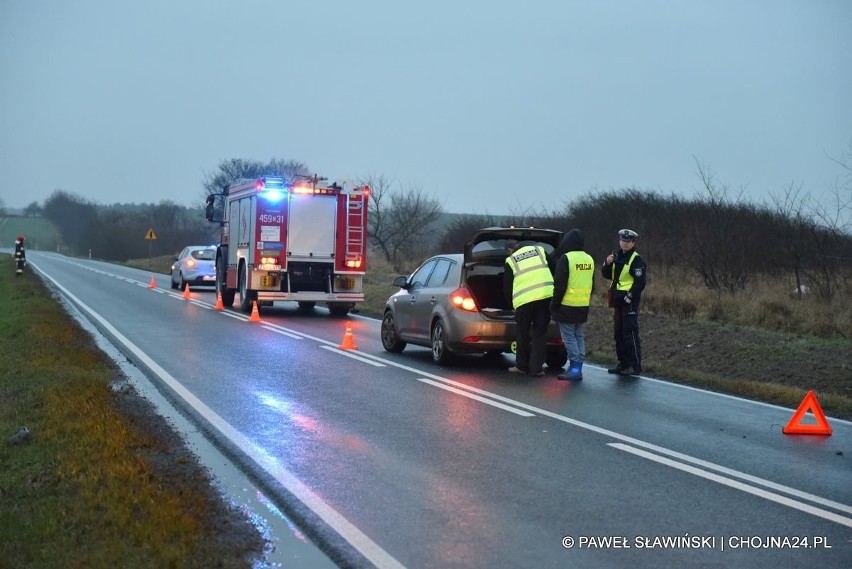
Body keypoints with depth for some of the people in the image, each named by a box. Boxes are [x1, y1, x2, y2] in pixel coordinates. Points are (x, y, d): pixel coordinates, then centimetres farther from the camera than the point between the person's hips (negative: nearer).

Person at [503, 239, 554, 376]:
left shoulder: (510, 261, 10)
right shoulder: (539, 250, 16)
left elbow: (507, 287, 13)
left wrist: (512, 301, 30)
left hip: (524, 300, -2)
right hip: (546, 296, 2)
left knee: (523, 334, 14)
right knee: (540, 333, 9)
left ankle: (521, 366, 22)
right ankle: (536, 368, 7)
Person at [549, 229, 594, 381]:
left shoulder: (566, 259, -13)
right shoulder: (589, 259, 11)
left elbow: (560, 284, -15)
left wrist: (555, 303, -5)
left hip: (567, 306, -7)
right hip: (583, 306, 7)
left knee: (569, 337, -4)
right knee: (579, 337, 12)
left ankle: (575, 369, -8)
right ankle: (578, 368, 14)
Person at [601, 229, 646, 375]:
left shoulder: (637, 260, -10)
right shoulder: (617, 256, 14)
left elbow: (640, 282, -15)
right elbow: (607, 275, 17)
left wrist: (629, 297, -19)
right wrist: (607, 264, -3)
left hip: (630, 301, -9)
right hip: (618, 300, 9)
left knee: (630, 333, -9)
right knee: (618, 333, 12)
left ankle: (635, 365, -6)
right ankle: (623, 363, 21)